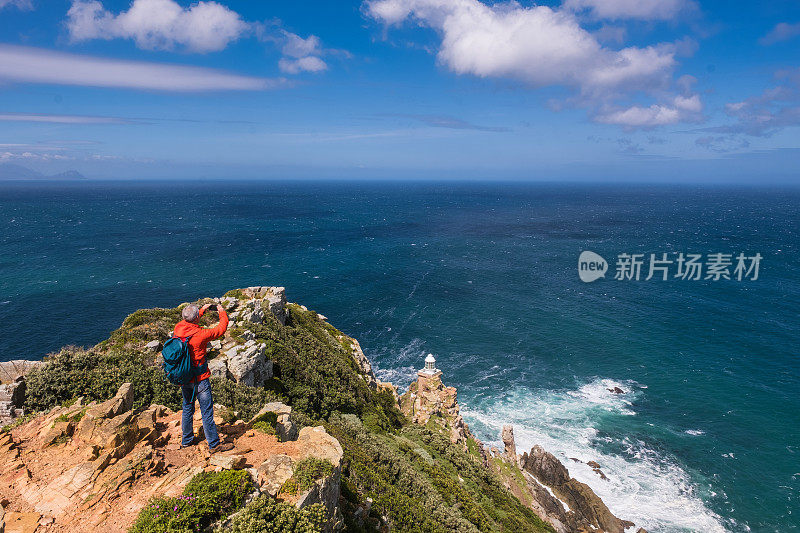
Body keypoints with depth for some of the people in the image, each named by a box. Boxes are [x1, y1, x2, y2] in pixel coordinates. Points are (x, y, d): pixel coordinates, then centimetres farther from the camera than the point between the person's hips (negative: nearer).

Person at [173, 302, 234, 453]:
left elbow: (188, 323, 18)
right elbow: (221, 329, -10)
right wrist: (222, 313, 6)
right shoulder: (200, 334, -24)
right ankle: (214, 444, 10)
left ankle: (186, 440, 36)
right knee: (207, 411, 2)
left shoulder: (178, 328, -6)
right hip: (199, 378, -7)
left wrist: (202, 310, 22)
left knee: (187, 409, 21)